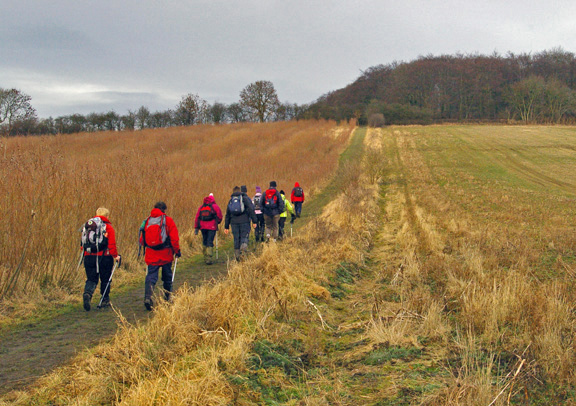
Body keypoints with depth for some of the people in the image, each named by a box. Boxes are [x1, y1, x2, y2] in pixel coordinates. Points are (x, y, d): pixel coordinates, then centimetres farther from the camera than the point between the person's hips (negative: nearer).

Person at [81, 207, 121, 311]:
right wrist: (115, 256, 1)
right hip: (104, 257, -3)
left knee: (91, 279, 7)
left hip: (89, 257, 3)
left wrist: (85, 252, 21)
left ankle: (87, 293, -21)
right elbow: (112, 244, -10)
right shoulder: (108, 227, -6)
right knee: (105, 279, 12)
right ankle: (105, 300, 18)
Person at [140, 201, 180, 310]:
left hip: (151, 254, 2)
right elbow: (174, 238, -9)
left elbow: (142, 239, 9)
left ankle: (148, 297, -21)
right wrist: (177, 250, 4)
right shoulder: (168, 220, -5)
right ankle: (167, 298, 27)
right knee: (167, 277, 16)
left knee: (151, 276, 0)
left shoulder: (147, 221, 4)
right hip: (166, 254, -2)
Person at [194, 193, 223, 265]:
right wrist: (217, 222, 23)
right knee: (210, 242, -5)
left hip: (203, 227, 4)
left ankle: (206, 258, 21)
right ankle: (208, 259, -13)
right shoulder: (215, 206, 1)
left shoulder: (201, 207, 12)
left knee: (204, 242, 16)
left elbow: (197, 218, 9)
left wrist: (196, 228, 11)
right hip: (212, 227, -3)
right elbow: (219, 216, 3)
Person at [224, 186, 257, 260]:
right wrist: (254, 221, -7)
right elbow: (251, 209, -7)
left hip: (234, 222, 3)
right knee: (244, 237, -4)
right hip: (244, 221, -3)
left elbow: (227, 214, 19)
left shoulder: (231, 201, 17)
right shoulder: (245, 198, 5)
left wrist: (226, 227, 22)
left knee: (236, 239, 8)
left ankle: (237, 254, 7)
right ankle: (243, 249, -31)